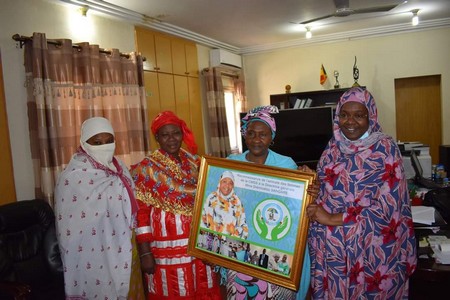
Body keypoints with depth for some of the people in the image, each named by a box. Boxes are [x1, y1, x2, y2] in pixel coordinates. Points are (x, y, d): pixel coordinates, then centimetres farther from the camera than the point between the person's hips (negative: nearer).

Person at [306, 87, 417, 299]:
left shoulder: (385, 148, -9)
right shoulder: (331, 150, 5)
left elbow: (388, 207, -16)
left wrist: (333, 219, -16)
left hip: (371, 249, -4)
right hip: (332, 246, 4)